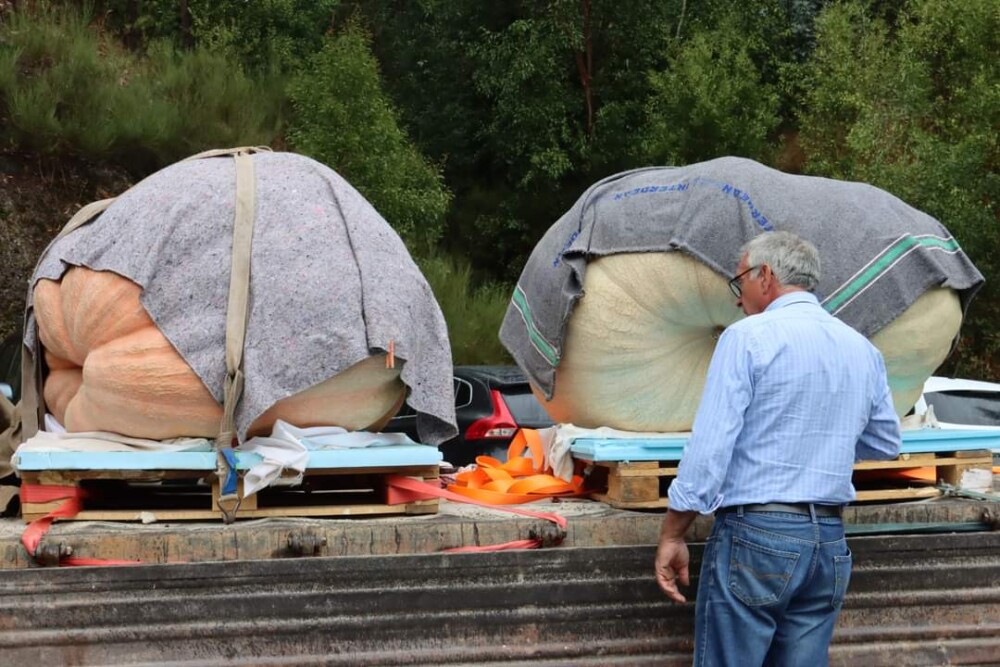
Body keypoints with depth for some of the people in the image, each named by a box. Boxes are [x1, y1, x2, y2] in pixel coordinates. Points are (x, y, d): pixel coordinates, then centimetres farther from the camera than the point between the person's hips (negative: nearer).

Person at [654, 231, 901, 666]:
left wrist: (671, 536, -7)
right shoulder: (862, 349, 10)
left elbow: (708, 447, -13)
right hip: (829, 544, 6)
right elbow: (885, 443, 23)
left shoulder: (748, 337, -8)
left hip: (755, 536, -6)